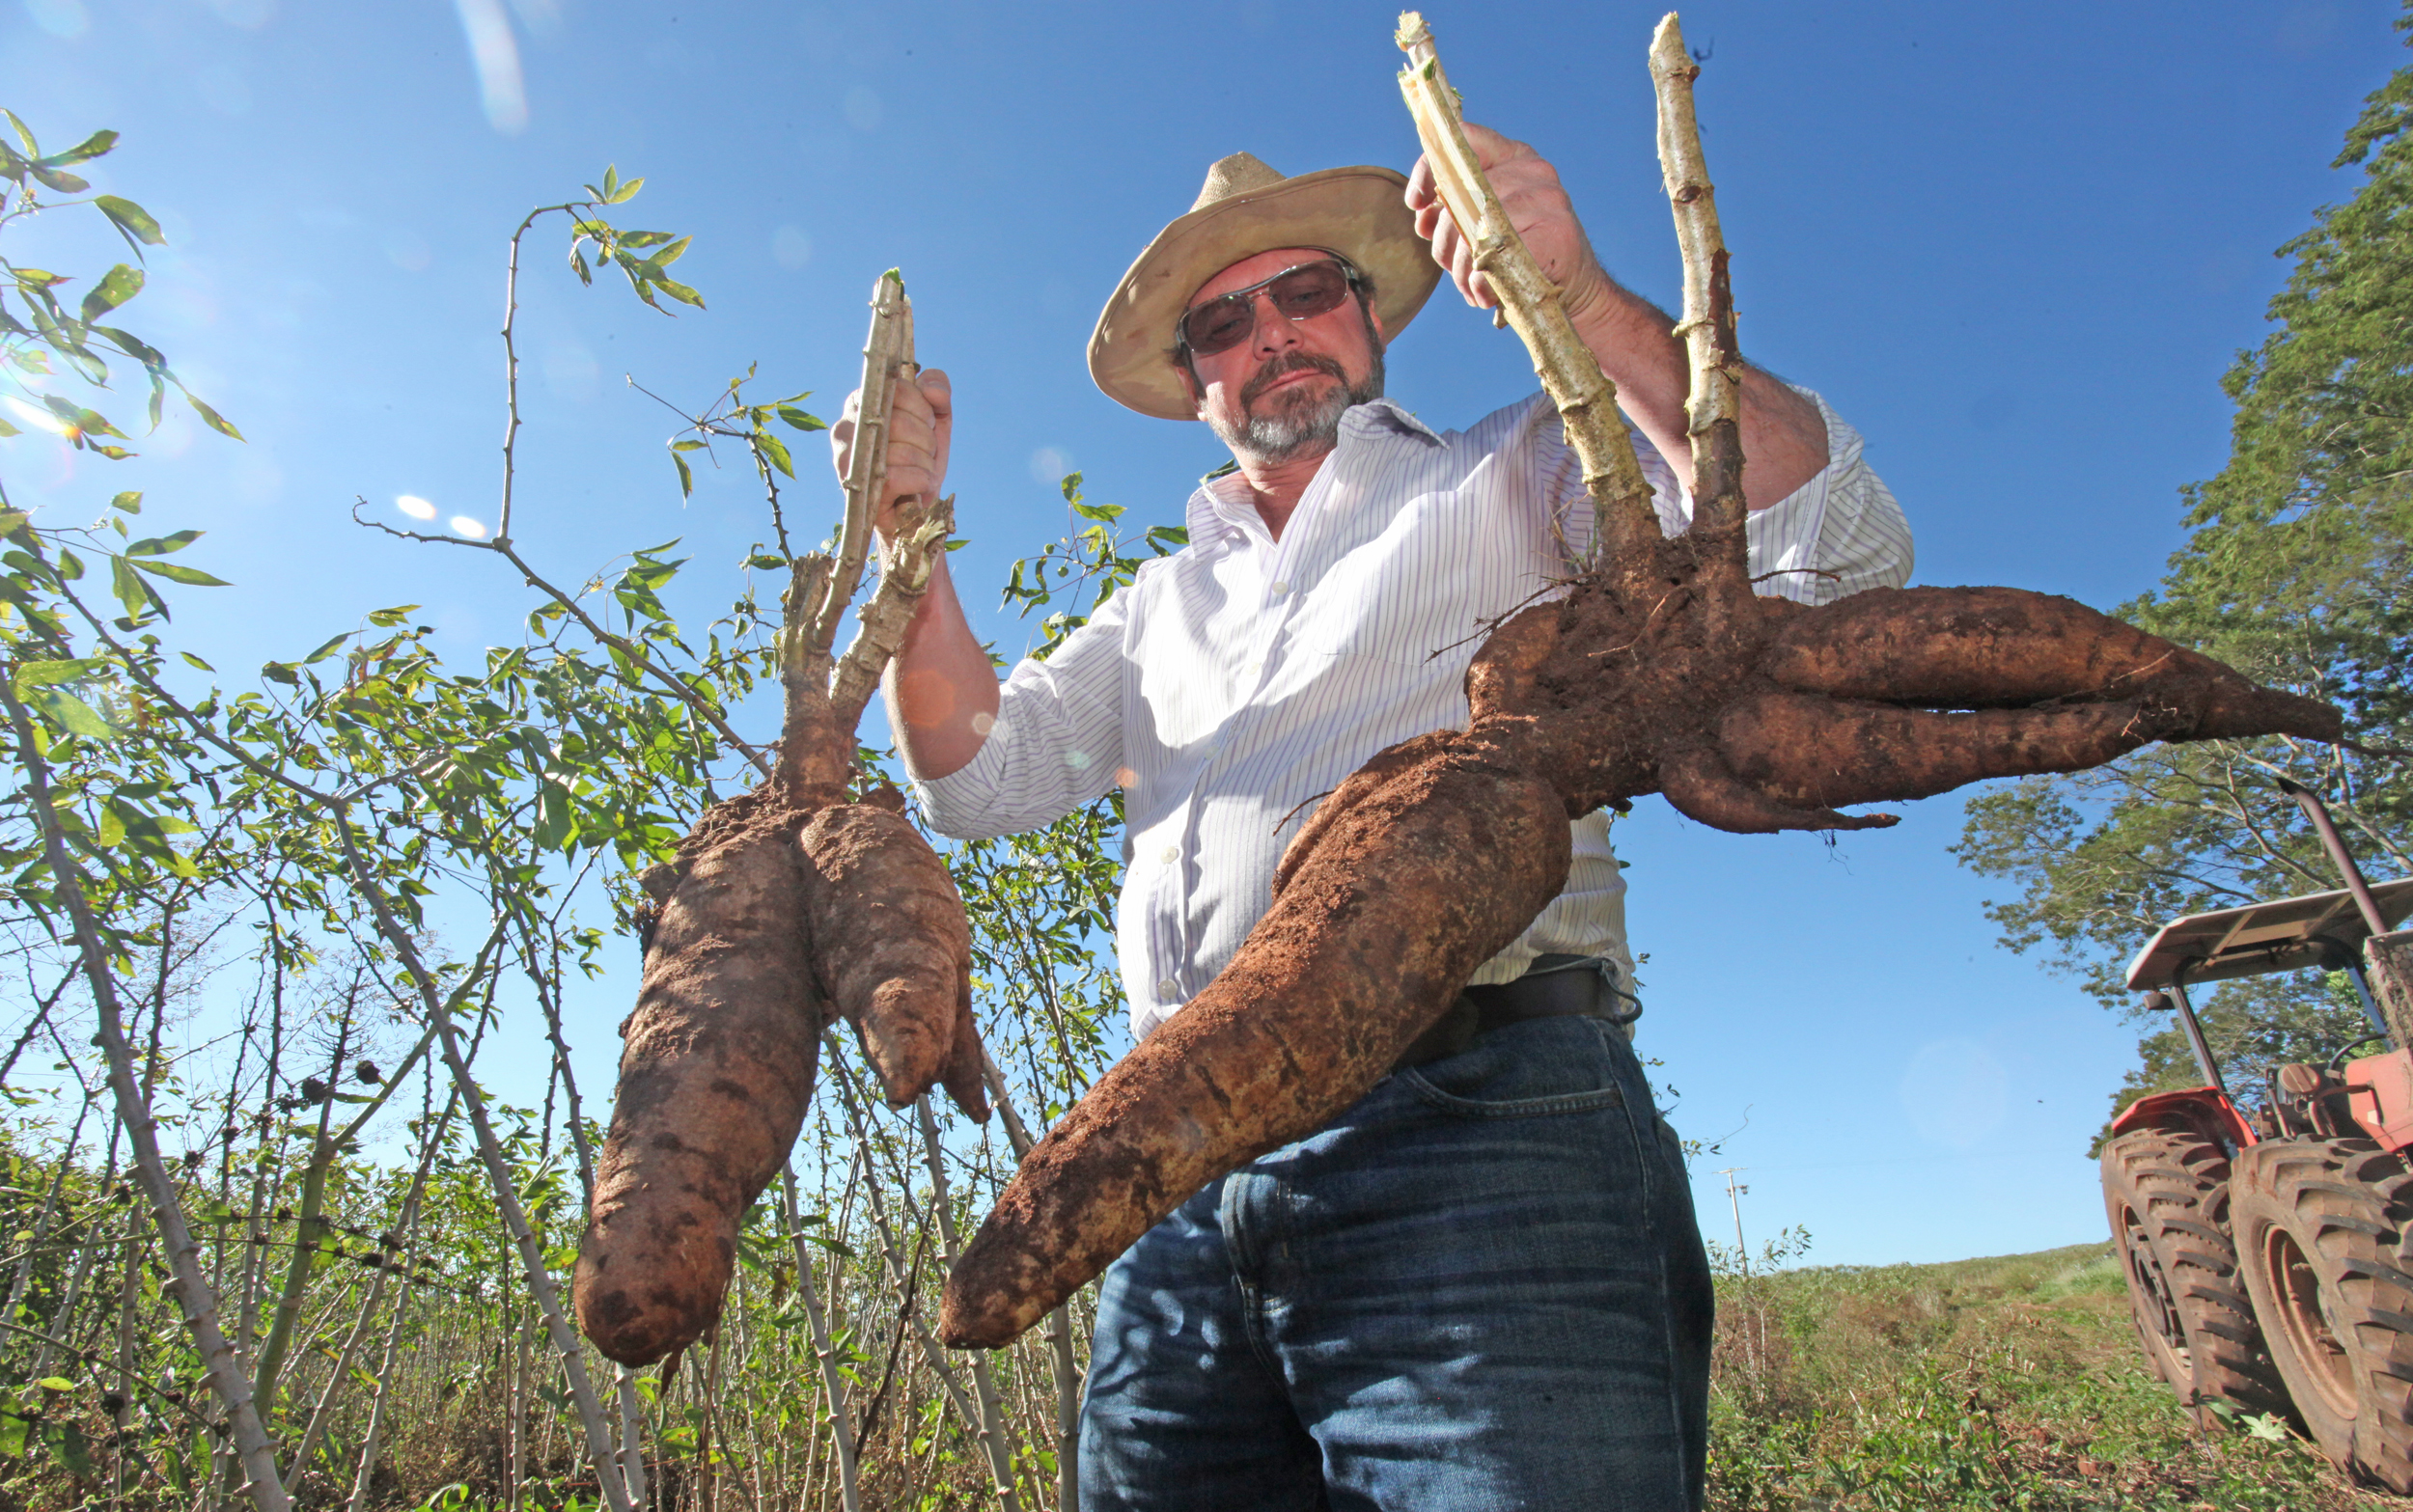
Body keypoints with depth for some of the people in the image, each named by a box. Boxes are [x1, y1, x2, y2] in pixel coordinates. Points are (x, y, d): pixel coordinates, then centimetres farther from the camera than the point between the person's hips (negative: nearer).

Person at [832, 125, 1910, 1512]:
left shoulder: (1512, 482, 12)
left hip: (1480, 1127, -4)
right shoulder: (1167, 605, 26)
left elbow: (1836, 547, -2)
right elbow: (980, 771, 18)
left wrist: (1585, 299, -12)